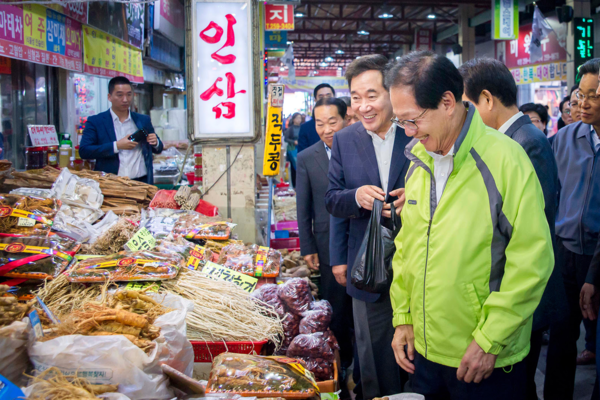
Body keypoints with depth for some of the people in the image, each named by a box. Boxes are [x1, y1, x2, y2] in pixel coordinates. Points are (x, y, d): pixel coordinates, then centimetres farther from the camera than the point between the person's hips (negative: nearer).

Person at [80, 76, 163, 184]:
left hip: (142, 182, 3)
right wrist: (116, 146, -11)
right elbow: (84, 152, -5)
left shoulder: (144, 120, 15)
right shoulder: (95, 122, 6)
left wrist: (156, 143, -1)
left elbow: (158, 150, 23)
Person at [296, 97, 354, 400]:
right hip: (329, 247, 0)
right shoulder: (306, 158, 0)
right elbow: (303, 208, 3)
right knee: (337, 310, 6)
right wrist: (307, 248, 1)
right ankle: (342, 371, 23)